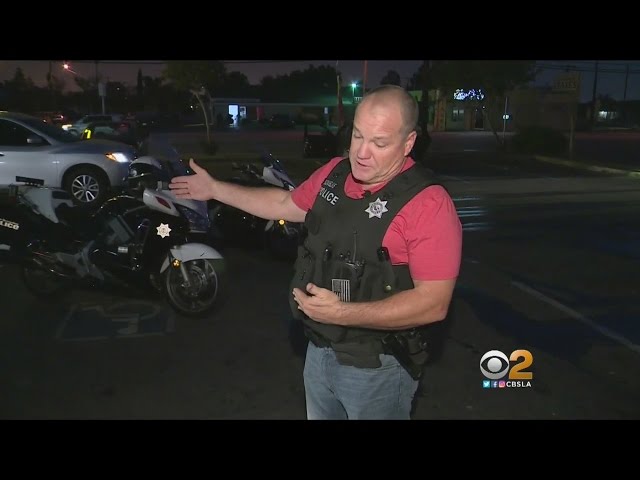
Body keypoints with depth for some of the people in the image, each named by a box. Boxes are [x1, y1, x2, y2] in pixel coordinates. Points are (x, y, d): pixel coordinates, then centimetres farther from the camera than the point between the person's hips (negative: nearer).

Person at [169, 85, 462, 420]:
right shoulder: (334, 172, -1)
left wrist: (342, 313, -34)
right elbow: (286, 204, 16)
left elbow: (434, 302, -26)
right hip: (320, 350, 7)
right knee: (319, 415, 26)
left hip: (377, 367, -6)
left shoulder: (428, 203, -23)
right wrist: (214, 188, 18)